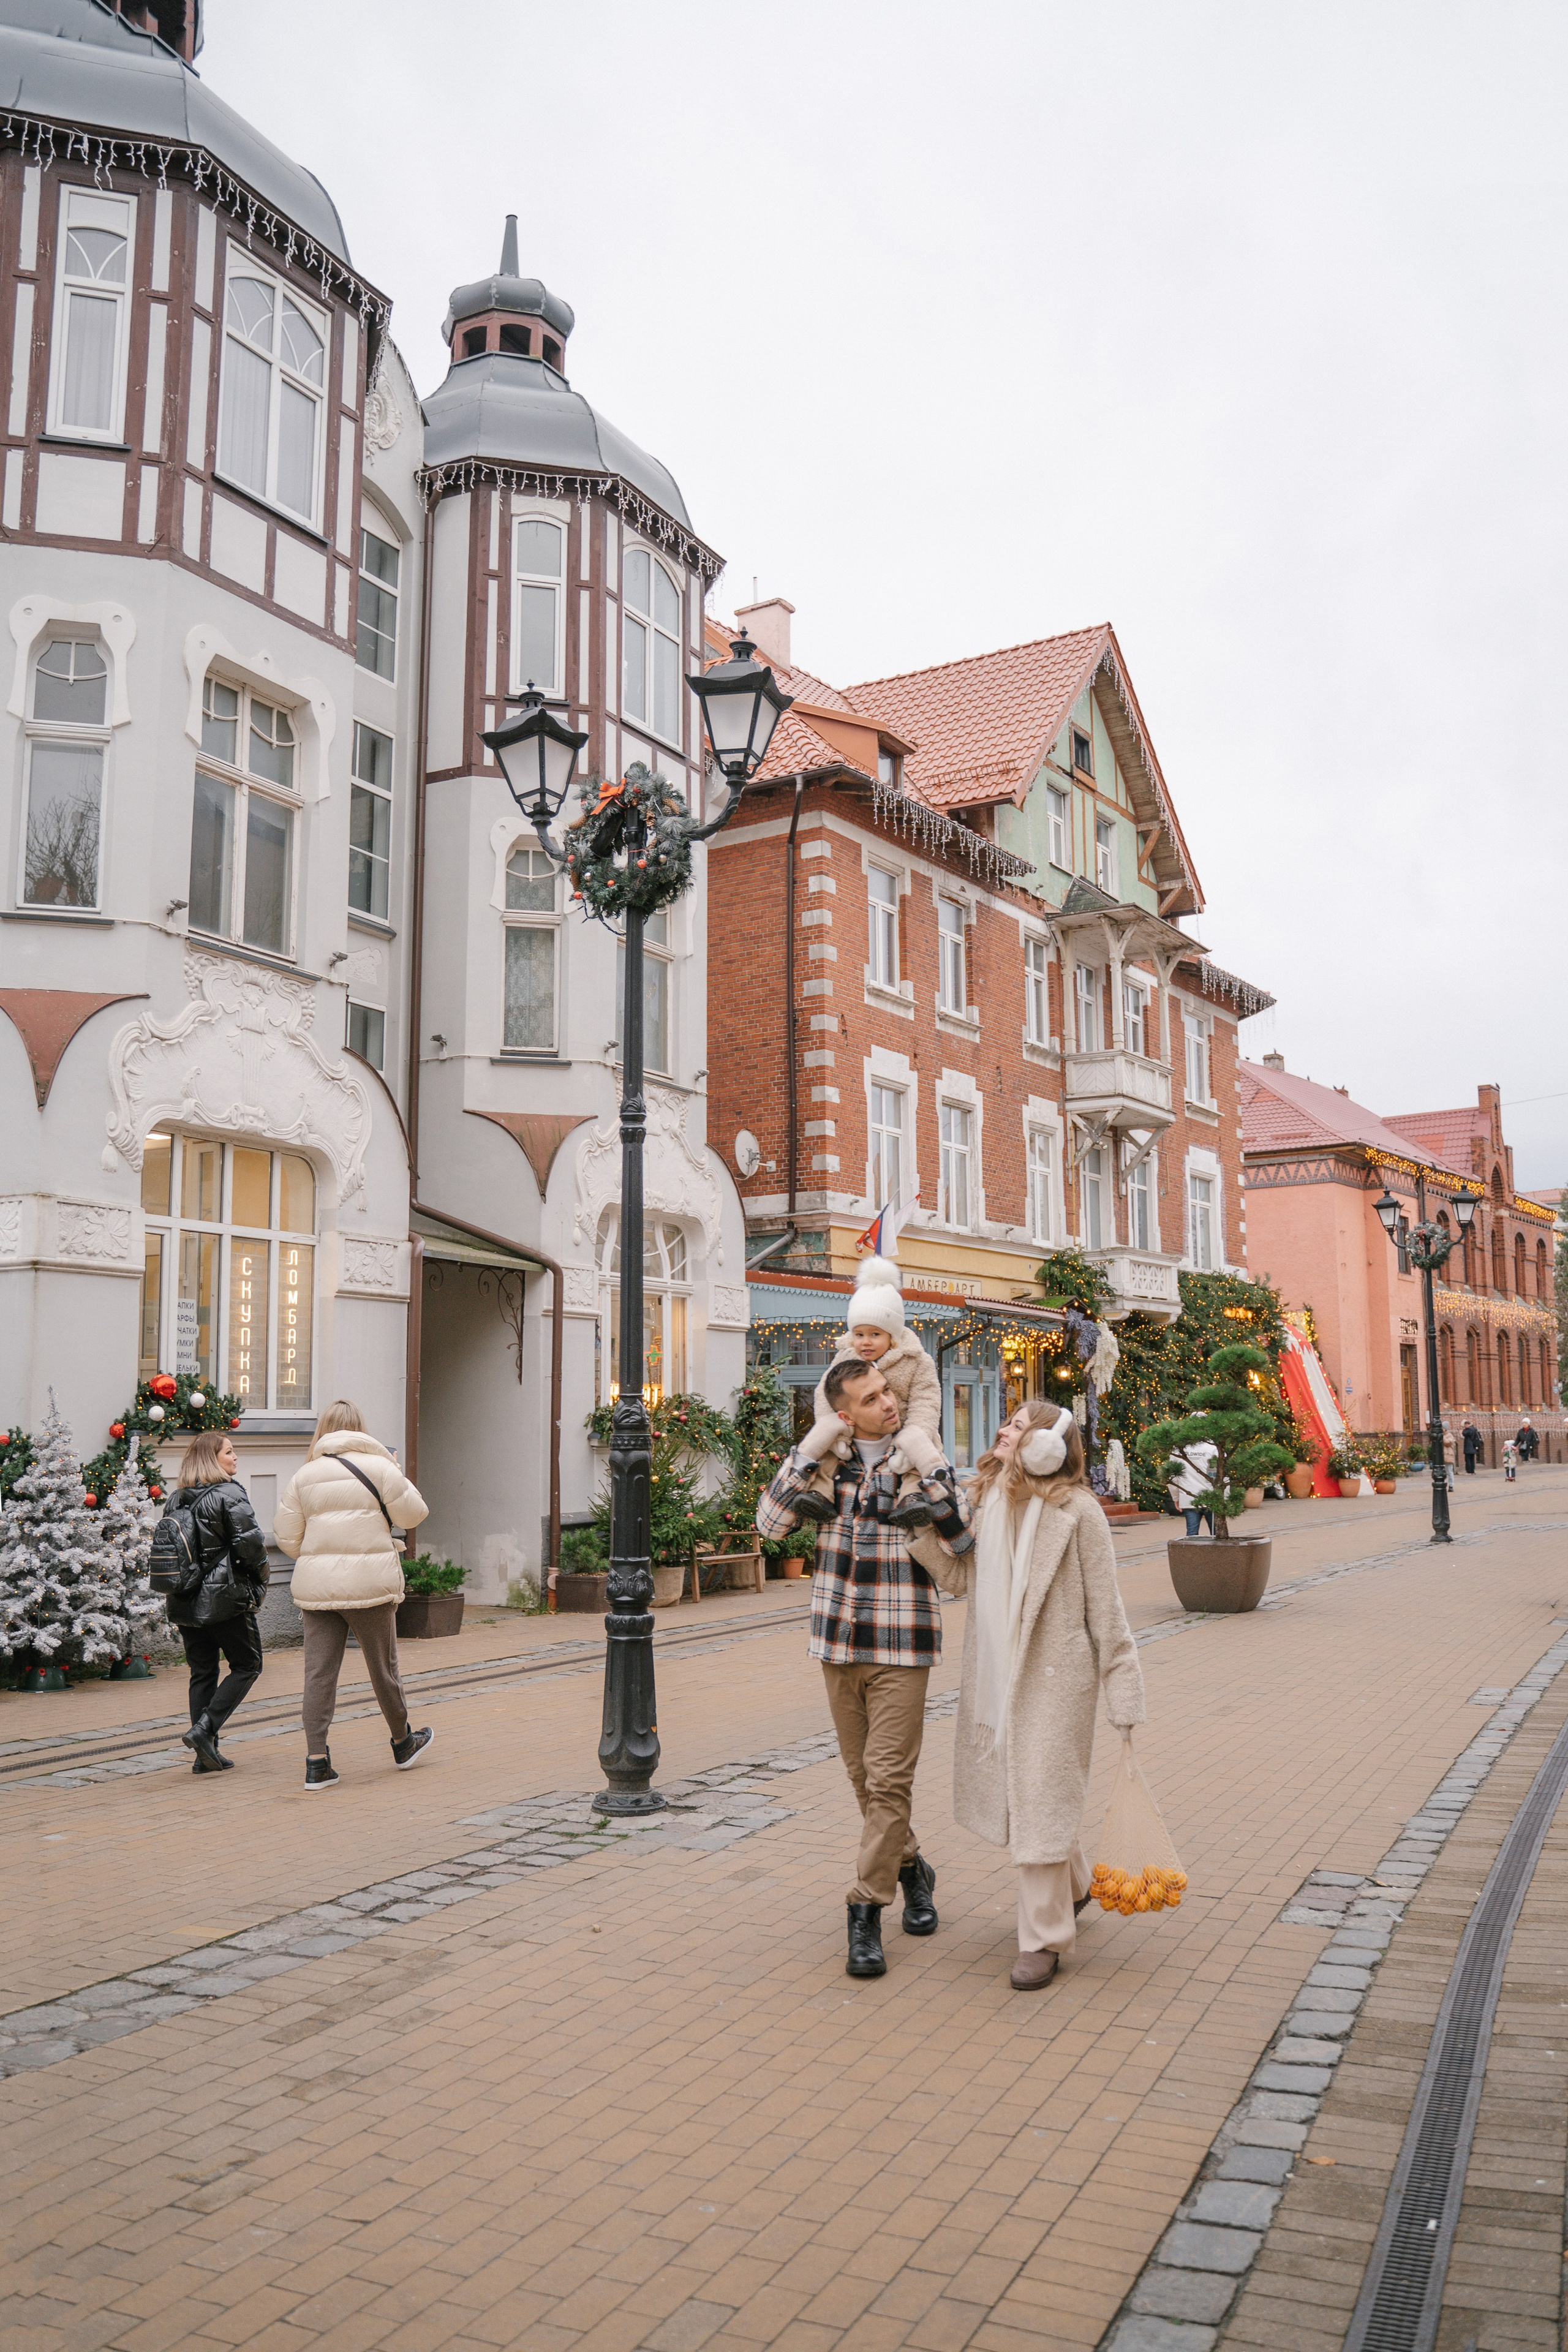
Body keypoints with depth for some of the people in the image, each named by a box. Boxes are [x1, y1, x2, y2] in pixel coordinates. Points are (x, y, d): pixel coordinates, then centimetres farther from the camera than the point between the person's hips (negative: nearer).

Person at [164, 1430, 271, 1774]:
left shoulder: (175, 1499, 8)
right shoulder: (230, 1494, -12)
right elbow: (251, 1543, -18)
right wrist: (260, 1579, -1)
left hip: (185, 1602, 7)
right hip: (226, 1599, -6)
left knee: (202, 1673, 12)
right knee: (247, 1665, 7)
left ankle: (205, 1754, 13)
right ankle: (203, 1730, -7)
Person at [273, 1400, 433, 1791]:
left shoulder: (304, 1475, 6)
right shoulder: (378, 1467, -3)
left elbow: (288, 1538, 7)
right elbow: (413, 1514, 2)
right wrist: (402, 1483, 20)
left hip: (315, 1585, 3)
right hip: (369, 1582, -2)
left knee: (319, 1671, 4)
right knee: (383, 1665, 12)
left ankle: (316, 1762, 1)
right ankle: (403, 1743, 29)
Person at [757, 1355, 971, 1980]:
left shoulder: (922, 1459, -3)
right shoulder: (828, 1460, 3)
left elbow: (961, 1540, -12)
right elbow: (771, 1521, -7)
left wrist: (931, 1468, -20)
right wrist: (806, 1452, -15)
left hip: (901, 1646, -3)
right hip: (839, 1643, 3)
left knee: (888, 1778, -6)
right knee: (863, 1777, 15)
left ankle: (866, 1914, 3)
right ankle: (911, 1868, 37)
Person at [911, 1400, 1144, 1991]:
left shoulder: (1076, 1511, -12)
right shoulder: (983, 1504, 5)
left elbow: (1105, 1609, -9)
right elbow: (961, 1579, 1)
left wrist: (1123, 1695, -8)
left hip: (1054, 1677, -6)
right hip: (994, 1674, 6)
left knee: (1042, 1799, -1)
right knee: (1016, 1792, 18)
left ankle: (1043, 1940, 13)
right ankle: (1074, 1885, 44)